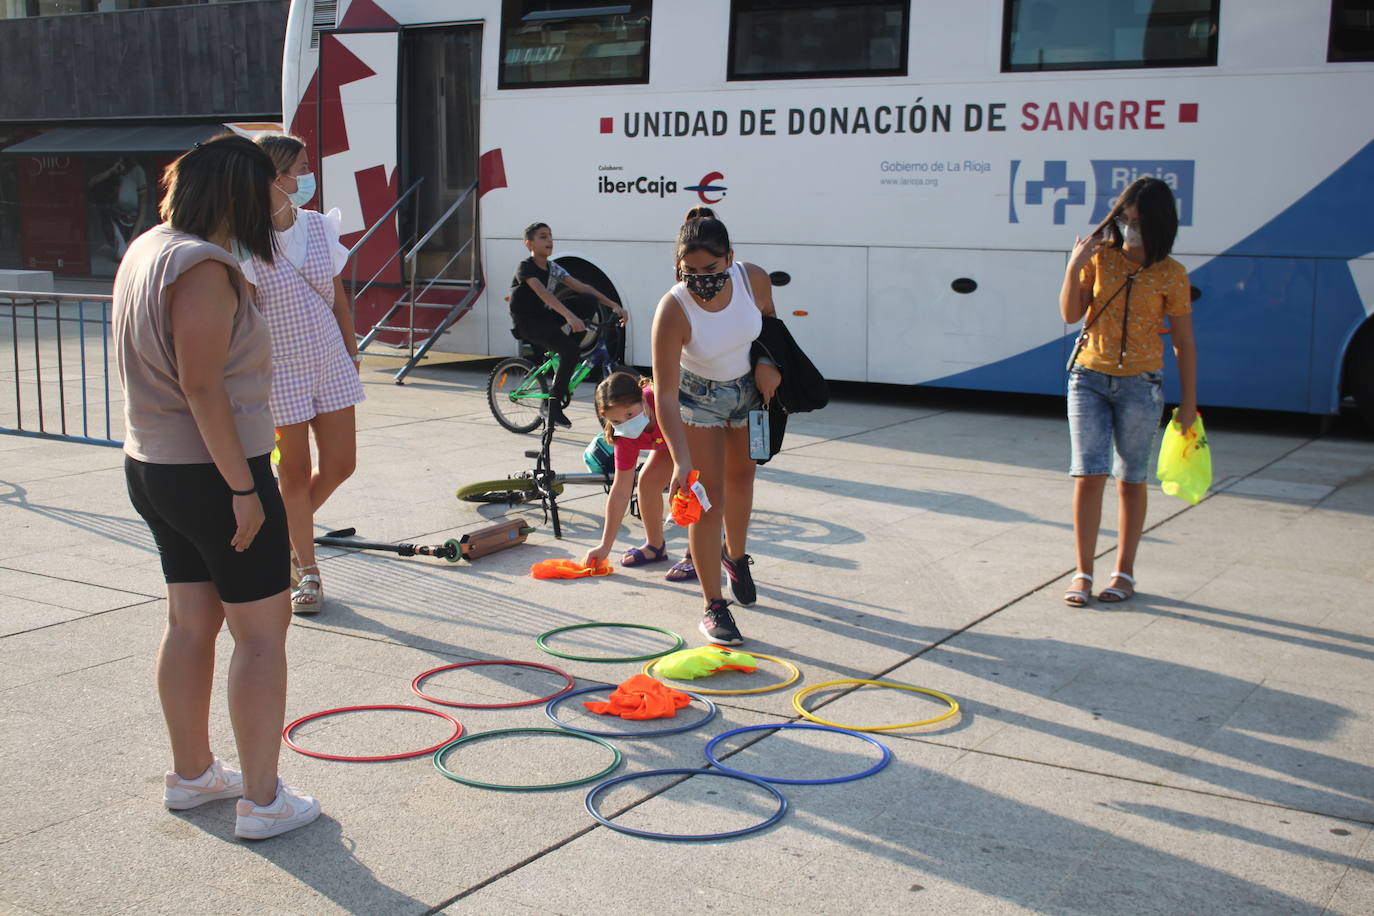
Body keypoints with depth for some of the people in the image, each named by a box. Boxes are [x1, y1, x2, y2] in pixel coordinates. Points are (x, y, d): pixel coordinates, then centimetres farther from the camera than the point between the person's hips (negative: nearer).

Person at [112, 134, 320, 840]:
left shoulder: (146, 248, 11)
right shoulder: (202, 265, -20)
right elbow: (201, 385, -24)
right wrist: (243, 488, -21)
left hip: (152, 468, 10)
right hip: (213, 471, -10)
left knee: (191, 620, 18)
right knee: (263, 630, -1)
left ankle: (191, 773, 31)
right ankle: (262, 800, 5)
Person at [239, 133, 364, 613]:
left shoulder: (319, 226, 4)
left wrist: (352, 355, 13)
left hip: (331, 364, 6)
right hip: (280, 371, -5)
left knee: (340, 465, 6)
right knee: (295, 473, 4)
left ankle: (287, 532, 33)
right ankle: (307, 572, 19)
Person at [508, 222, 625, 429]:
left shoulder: (552, 268, 7)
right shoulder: (526, 267, -15)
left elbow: (582, 287, 0)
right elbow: (542, 293, -32)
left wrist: (614, 305, -12)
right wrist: (569, 316, -48)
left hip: (544, 316, 8)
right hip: (527, 323, -7)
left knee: (590, 303, -9)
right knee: (570, 349, -30)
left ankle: (567, 356, -2)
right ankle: (555, 406, -21)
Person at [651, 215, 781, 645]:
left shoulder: (754, 279, -27)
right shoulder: (673, 311, -37)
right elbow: (666, 397, -38)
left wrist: (766, 362, -14)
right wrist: (682, 461, -45)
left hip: (749, 387, 4)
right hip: (699, 397, -4)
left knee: (741, 476, 22)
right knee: (709, 498, -8)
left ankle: (735, 555, 49)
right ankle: (713, 607, 0)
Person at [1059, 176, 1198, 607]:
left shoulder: (1170, 275, -4)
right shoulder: (1100, 256, 1)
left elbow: (1183, 342, -1)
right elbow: (1071, 314, -3)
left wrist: (1189, 402, -1)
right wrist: (1074, 267, -17)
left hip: (1140, 384, -1)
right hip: (1089, 376, 1)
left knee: (1130, 481, 7)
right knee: (1089, 475, -3)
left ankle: (1124, 573, 19)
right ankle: (1083, 573, 5)